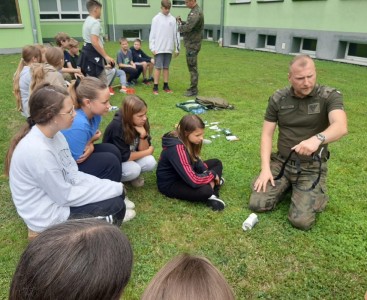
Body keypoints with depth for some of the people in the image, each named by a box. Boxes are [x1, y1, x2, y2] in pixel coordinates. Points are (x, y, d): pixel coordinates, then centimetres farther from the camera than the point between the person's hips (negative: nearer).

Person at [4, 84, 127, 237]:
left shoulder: (55, 135, -3)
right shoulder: (37, 151, -30)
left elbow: (73, 175, 2)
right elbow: (65, 196, -23)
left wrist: (113, 186, -10)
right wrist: (114, 189, -18)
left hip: (58, 194, 8)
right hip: (48, 214, -8)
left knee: (117, 192, 5)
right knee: (116, 204, -11)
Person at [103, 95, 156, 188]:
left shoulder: (141, 122, -13)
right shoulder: (117, 127, -30)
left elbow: (143, 150, -10)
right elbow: (124, 157, -27)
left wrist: (143, 135, -29)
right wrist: (148, 151, -18)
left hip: (130, 157, 5)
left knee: (151, 163, -21)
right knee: (134, 169, -31)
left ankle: (134, 174, 7)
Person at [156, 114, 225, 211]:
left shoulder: (187, 140, -8)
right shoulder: (177, 148, -34)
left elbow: (196, 161, 6)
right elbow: (193, 181, -35)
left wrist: (209, 176, -11)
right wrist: (212, 175, -18)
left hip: (184, 174, 10)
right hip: (170, 184, -10)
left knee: (216, 163, 9)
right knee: (205, 190, -35)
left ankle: (212, 195, -9)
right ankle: (211, 194, -1)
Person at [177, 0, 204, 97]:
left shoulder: (196, 13, -18)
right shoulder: (194, 11, 13)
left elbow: (188, 27, -27)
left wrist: (179, 27, -8)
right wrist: (181, 22, 2)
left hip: (193, 44, -10)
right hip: (191, 43, 10)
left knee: (192, 67, -4)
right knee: (192, 67, 15)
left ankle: (193, 90, 2)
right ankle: (193, 88, 24)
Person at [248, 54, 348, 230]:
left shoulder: (330, 96, -12)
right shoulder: (278, 99, -2)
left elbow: (341, 127, -29)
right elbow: (267, 134, -2)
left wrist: (317, 139, -51)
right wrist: (265, 168, -13)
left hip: (312, 168, -3)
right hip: (281, 162, 3)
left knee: (301, 221, -18)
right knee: (257, 204, -11)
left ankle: (317, 194, 16)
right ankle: (287, 185, 17)